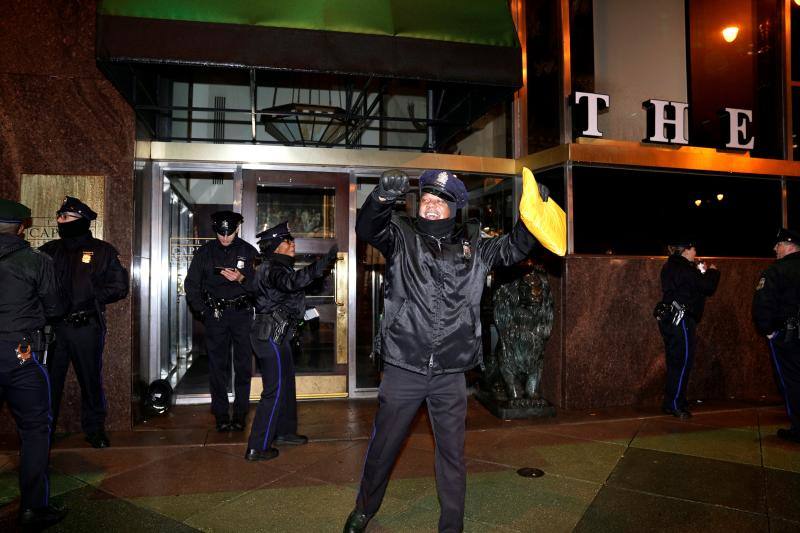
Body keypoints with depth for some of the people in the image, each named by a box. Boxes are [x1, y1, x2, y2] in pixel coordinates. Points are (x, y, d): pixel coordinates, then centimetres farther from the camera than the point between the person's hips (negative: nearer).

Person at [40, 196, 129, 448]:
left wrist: (91, 298, -14)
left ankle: (95, 428, 23)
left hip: (87, 326, -2)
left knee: (91, 380, 9)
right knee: (49, 381, 7)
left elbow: (119, 287, -2)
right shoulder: (50, 250, 10)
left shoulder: (102, 251, 1)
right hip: (53, 326, 2)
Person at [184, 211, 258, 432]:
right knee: (217, 366, 2)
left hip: (242, 314, -1)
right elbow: (191, 284, 11)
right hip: (215, 314, 1)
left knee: (243, 366, 0)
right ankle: (221, 415, 10)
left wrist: (242, 278, -18)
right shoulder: (205, 252, 5)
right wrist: (203, 311, 4)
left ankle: (240, 414, 9)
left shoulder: (248, 251, 2)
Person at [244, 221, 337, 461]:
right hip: (272, 335, -10)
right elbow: (292, 282, -39)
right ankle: (257, 448, 1)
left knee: (286, 383, 20)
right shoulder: (273, 269, -18)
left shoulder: (276, 267, 14)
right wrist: (323, 262, -43)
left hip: (275, 335, 10)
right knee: (275, 390, -6)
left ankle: (284, 431, 35)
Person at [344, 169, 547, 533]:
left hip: (450, 374, 2)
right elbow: (368, 229, -18)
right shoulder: (402, 236, -1)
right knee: (382, 447, 14)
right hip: (403, 369, -1)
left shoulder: (472, 246, 8)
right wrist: (382, 197, -39)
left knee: (452, 452, 14)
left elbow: (515, 247, 9)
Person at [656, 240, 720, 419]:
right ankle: (675, 404, 1)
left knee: (675, 362, 14)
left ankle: (670, 403, 21)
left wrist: (701, 272, 15)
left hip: (670, 319, 10)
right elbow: (708, 287, -13)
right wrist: (712, 272, 4)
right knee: (683, 362, -3)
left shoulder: (671, 267, 14)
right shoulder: (683, 269, -15)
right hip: (680, 319, -10)